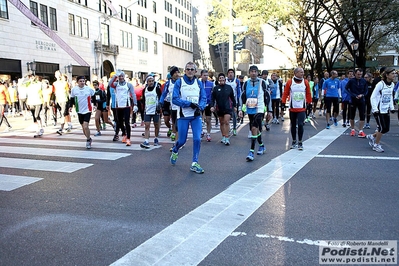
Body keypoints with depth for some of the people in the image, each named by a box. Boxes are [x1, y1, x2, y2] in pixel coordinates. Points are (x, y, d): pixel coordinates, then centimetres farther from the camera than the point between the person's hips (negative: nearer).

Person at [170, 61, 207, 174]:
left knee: (197, 139, -7)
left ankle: (194, 164, 6)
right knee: (182, 140, 5)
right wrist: (190, 104, -18)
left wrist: (200, 107, -15)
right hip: (183, 116, -2)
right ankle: (175, 151, 40)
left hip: (196, 115, 3)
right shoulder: (179, 82, -4)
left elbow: (203, 98, 5)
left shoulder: (198, 83, 6)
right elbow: (175, 99, -10)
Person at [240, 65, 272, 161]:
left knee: (254, 128, -18)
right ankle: (262, 146, 37)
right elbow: (242, 97, 10)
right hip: (250, 110, 5)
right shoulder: (246, 83, 7)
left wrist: (269, 111, 1)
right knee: (255, 128, 15)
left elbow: (267, 96, 1)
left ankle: (251, 151, -16)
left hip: (259, 109, -4)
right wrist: (241, 109, -2)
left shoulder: (262, 82, -2)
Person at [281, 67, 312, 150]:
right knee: (293, 125, 11)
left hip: (302, 108, 0)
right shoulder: (289, 82, -4)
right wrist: (283, 103, -2)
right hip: (292, 108, 0)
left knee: (300, 124, -9)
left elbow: (308, 94, 7)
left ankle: (300, 142, 3)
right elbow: (285, 93, 0)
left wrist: (309, 103, 8)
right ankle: (294, 141, 25)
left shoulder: (305, 82, 1)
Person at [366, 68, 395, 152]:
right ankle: (376, 145, 10)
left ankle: (372, 136, 29)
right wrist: (375, 109, -20)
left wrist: (392, 107, 11)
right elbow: (373, 97, -14)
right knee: (382, 128, -7)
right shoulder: (380, 84, -15)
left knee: (386, 128, 6)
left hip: (386, 110, 7)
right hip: (379, 110, -7)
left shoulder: (392, 84, 6)